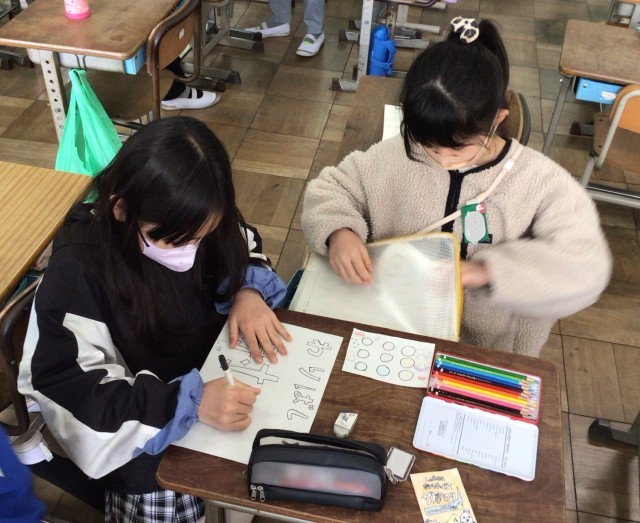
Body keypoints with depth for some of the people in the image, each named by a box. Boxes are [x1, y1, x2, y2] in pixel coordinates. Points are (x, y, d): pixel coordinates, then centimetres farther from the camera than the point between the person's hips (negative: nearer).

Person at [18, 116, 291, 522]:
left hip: (216, 371, 5)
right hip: (147, 418, -4)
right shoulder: (78, 271, -27)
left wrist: (248, 291, -16)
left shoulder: (187, 223, -14)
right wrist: (189, 401, -36)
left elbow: (244, 244, 6)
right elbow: (69, 385, -26)